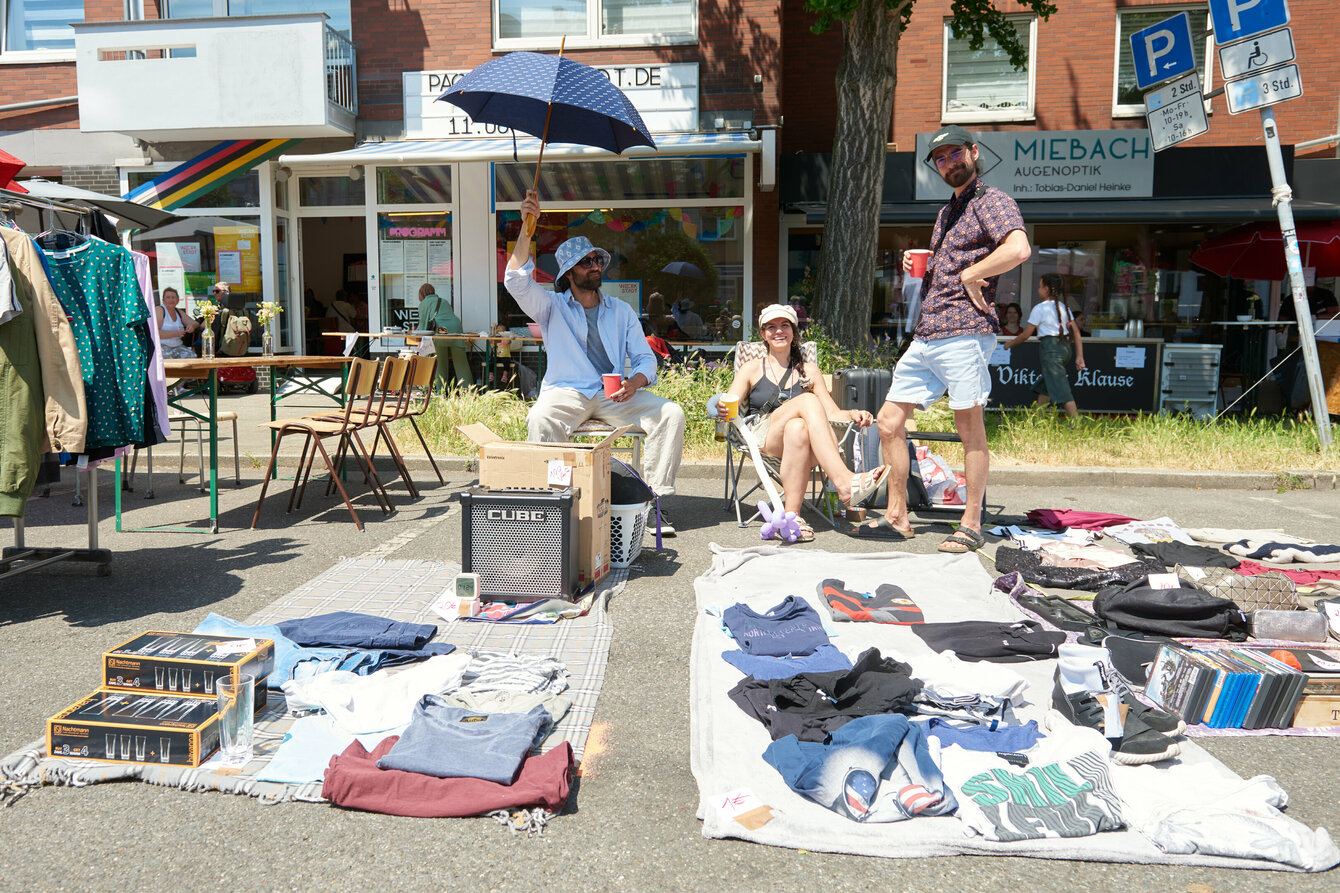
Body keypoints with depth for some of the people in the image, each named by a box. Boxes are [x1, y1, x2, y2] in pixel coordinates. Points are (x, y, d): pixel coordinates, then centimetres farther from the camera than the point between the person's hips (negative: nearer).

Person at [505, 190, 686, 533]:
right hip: (565, 392, -2)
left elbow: (645, 358, 12)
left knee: (671, 413, -22)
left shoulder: (621, 311, 18)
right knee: (539, 419, -37)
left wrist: (635, 382, -12)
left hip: (614, 394, 3)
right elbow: (517, 281, -9)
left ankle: (654, 500, -18)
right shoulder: (552, 306, 10)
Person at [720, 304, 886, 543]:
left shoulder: (809, 371, 24)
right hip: (762, 438, -1)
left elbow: (832, 413, 17)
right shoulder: (752, 369, 20)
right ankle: (845, 481, -45)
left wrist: (853, 414, -5)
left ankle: (792, 514, -44)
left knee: (797, 428, -39)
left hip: (804, 446, 1)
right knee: (808, 400, -31)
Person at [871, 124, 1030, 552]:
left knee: (970, 429, -3)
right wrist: (917, 266, 15)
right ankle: (897, 516, 13)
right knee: (889, 421, 5)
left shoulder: (992, 201, -1)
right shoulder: (946, 213, 26)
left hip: (964, 329, -9)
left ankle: (971, 526, 5)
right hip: (924, 335, 9)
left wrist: (971, 275, -12)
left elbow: (1019, 248, -21)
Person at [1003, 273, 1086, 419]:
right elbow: (1076, 332, 8)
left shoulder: (1039, 308, -6)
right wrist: (1079, 356, 8)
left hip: (1050, 348, -8)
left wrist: (1010, 344, 13)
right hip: (1064, 347, 8)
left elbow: (1026, 334, -4)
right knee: (1044, 387, 18)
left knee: (1061, 389, -9)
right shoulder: (1063, 307, 13)